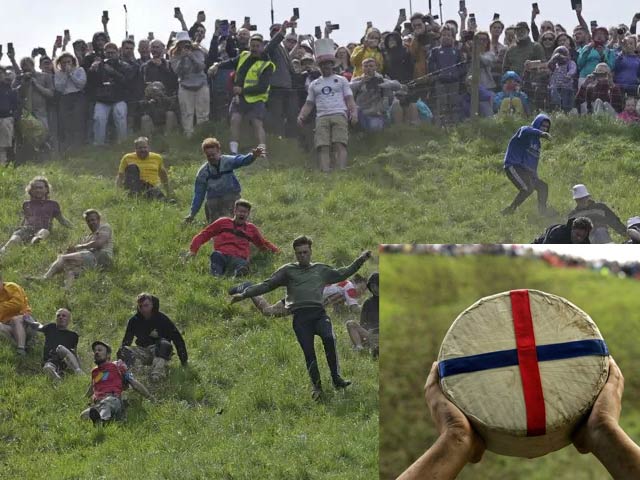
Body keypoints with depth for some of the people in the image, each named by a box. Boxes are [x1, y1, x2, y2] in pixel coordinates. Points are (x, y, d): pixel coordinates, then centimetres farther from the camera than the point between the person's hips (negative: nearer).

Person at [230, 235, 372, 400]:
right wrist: (244, 294, 6)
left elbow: (342, 274, 35)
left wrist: (360, 260, 32)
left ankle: (336, 378, -19)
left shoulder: (321, 269, 24)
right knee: (308, 351, -11)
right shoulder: (288, 270, 17)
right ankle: (316, 386, 0)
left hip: (319, 313, 1)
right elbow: (267, 285, 14)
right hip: (300, 316, -1)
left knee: (329, 339, -27)